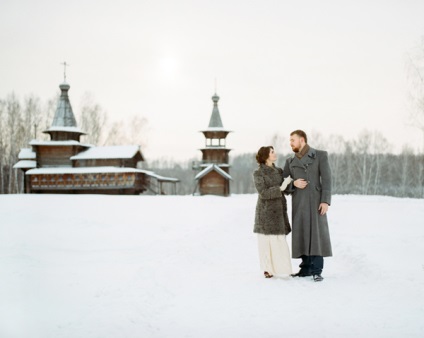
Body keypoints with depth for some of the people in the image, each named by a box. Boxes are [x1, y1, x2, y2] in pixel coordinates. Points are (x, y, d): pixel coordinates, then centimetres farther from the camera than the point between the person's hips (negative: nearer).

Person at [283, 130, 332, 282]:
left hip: (316, 201, -4)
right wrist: (294, 184, -11)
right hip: (298, 203, 4)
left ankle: (316, 271, -4)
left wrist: (326, 201, -16)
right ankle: (306, 268, 13)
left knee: (317, 234, -8)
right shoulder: (290, 161, 13)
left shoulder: (320, 155, 0)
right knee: (302, 235, 3)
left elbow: (326, 179, -6)